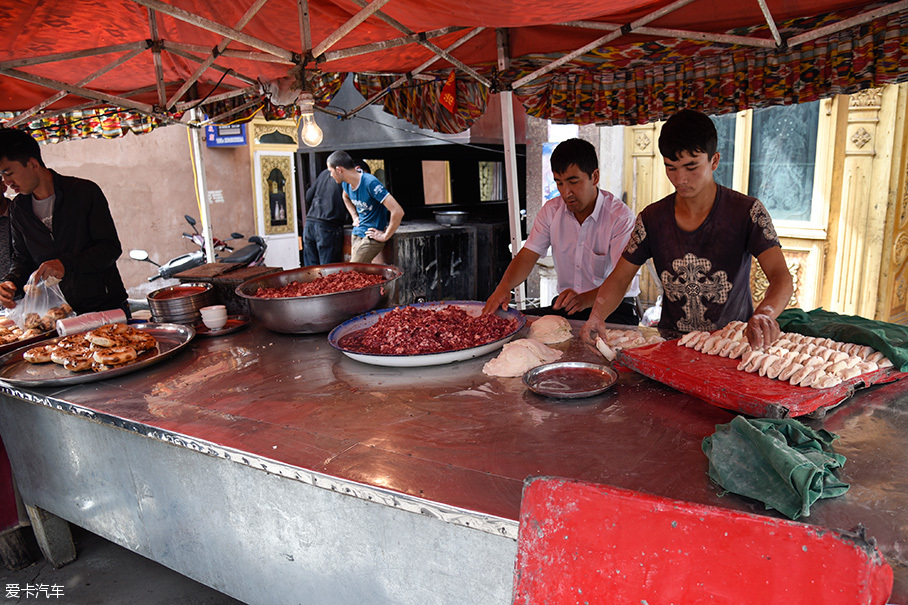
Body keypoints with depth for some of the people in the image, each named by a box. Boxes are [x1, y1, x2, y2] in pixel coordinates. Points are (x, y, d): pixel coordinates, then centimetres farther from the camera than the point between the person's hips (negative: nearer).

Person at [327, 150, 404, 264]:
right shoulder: (346, 183, 1)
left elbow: (398, 212, -30)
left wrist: (385, 236, -20)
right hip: (357, 233, 8)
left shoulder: (370, 183, -24)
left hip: (371, 236, -8)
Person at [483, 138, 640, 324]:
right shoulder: (551, 210, 4)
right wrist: (505, 285, -21)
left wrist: (586, 299, -42)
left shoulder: (620, 216, -13)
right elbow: (527, 255, 1)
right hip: (564, 305, 4)